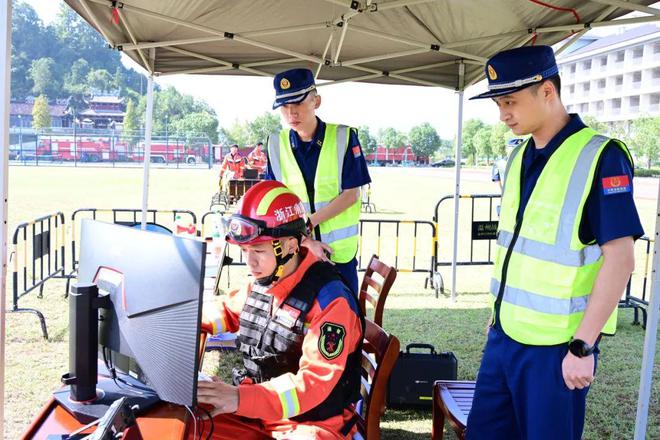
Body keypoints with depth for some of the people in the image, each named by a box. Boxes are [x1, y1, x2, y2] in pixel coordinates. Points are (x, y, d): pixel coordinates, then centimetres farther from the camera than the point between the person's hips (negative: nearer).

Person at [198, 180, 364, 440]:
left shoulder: (330, 300, -21)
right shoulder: (261, 285, 3)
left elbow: (314, 384, -27)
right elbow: (226, 312, 24)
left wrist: (241, 398, -37)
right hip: (257, 413, 7)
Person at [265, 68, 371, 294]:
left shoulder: (343, 137, -7)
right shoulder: (277, 144, 0)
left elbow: (351, 194, -8)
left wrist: (308, 223, -16)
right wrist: (305, 240, -14)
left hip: (339, 250, -1)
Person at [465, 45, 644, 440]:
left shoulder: (600, 157, -14)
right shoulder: (520, 158, 8)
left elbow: (619, 260, -17)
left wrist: (583, 346, -18)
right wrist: (500, 311, 16)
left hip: (555, 345, -7)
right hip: (505, 333, 7)